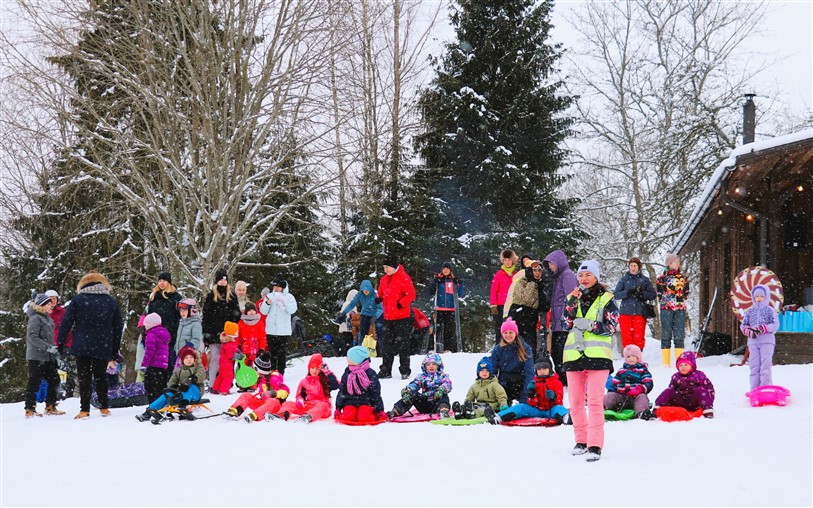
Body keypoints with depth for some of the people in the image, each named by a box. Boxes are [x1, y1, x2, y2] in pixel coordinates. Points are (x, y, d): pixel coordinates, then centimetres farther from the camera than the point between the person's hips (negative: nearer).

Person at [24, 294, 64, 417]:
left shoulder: (48, 319, 16)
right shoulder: (35, 318, -11)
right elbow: (32, 337, -20)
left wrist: (54, 351, 17)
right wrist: (48, 347, -23)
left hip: (48, 357, 9)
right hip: (37, 357, -9)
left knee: (54, 380, 9)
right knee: (34, 382, -4)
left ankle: (50, 407, 18)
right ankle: (30, 409, 3)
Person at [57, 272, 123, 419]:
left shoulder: (78, 299, 2)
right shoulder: (111, 302, 9)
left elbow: (66, 322, -2)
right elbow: (118, 327, 12)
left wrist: (61, 342, 2)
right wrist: (115, 350, 18)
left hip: (82, 346, -2)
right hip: (103, 347, 2)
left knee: (84, 377, 1)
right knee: (101, 376, 15)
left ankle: (84, 410, -5)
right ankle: (104, 408, 15)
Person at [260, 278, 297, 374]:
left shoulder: (289, 297, 2)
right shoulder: (269, 296, 8)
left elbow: (292, 310, -12)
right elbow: (263, 311, 5)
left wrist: (284, 301, -23)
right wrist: (267, 303, -15)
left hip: (284, 331, -2)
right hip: (271, 330, 2)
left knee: (282, 353, 1)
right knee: (272, 353, 5)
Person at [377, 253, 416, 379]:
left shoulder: (404, 278, -10)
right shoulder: (384, 279, 13)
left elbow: (411, 295, -15)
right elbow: (381, 293, 27)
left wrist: (401, 304, -20)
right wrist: (379, 299, 8)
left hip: (402, 317, -7)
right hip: (388, 318, 7)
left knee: (403, 344, -2)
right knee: (387, 344, 11)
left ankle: (405, 371, 4)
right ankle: (386, 371, 17)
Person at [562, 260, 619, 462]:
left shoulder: (606, 298, 4)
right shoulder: (572, 298, 14)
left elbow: (611, 326, -3)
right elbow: (566, 324, 2)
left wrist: (589, 325, -15)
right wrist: (572, 302, -11)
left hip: (597, 355, -4)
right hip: (574, 354, 4)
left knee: (595, 401, -12)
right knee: (575, 402, 9)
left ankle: (595, 445, -14)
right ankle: (581, 440, 22)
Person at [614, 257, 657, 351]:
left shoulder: (645, 280, 8)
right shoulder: (624, 279, 9)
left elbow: (653, 295, 6)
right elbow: (615, 294, 3)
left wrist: (642, 293, -12)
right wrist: (627, 292, -15)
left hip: (639, 312, 0)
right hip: (625, 312, 0)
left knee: (638, 337, -2)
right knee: (626, 337, -2)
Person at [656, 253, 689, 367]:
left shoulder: (683, 278, 14)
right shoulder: (662, 277, 3)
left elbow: (686, 294, 19)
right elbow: (659, 295, 4)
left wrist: (681, 299, 6)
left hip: (680, 309, 3)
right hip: (666, 308, -3)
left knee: (679, 335, 1)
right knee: (666, 335, -3)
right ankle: (666, 363, -2)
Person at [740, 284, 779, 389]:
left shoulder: (770, 310, 4)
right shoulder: (750, 311, 13)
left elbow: (776, 325, -4)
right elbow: (743, 325, 11)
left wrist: (762, 329, -17)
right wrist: (749, 331, -11)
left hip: (767, 341, -3)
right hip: (753, 342, 3)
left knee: (765, 364, -8)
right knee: (754, 365, 2)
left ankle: (765, 387, -7)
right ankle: (754, 388, 4)